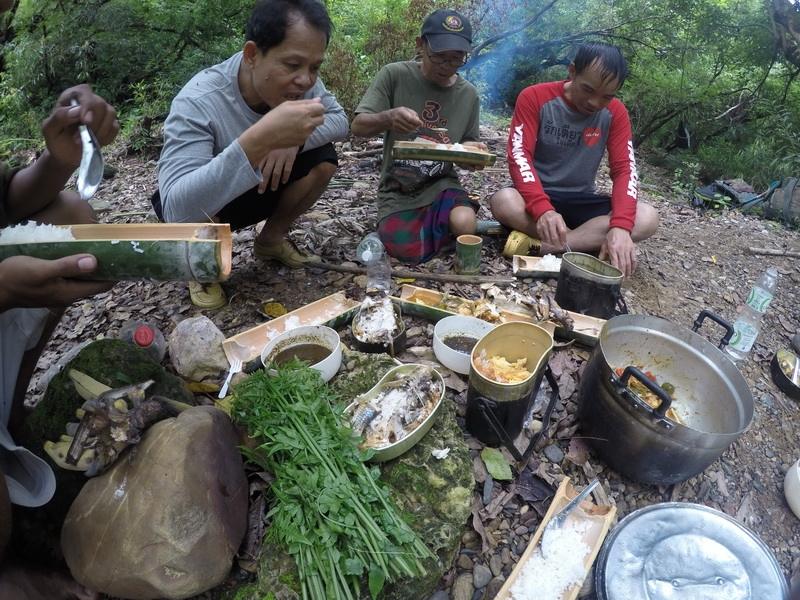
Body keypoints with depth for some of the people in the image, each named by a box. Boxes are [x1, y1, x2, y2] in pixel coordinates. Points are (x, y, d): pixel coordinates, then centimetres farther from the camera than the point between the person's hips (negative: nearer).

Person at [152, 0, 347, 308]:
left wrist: (295, 139, -32)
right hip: (203, 202, -4)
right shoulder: (197, 103, -35)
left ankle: (271, 239, 7)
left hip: (259, 187, 5)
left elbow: (340, 120, -11)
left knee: (322, 162, -15)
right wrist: (258, 140, -58)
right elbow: (178, 212, -47)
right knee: (192, 211, -37)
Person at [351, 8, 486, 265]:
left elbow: (467, 144, 12)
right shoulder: (394, 75, -8)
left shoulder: (468, 94, 1)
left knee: (464, 224, -29)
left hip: (440, 184, 2)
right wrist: (388, 117, -32)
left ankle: (439, 220, 7)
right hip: (398, 189, -1)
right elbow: (357, 127, -11)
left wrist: (472, 149, -14)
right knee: (410, 252, -23)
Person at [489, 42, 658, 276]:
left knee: (647, 218, -22)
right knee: (504, 202, -37)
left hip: (581, 201, 3)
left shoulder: (615, 113, -3)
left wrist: (620, 226, -30)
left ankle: (540, 246, -28)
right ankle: (589, 242, -24)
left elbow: (624, 169, -10)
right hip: (537, 196, -3)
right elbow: (519, 156, -22)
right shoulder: (535, 98, -11)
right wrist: (543, 210, -40)